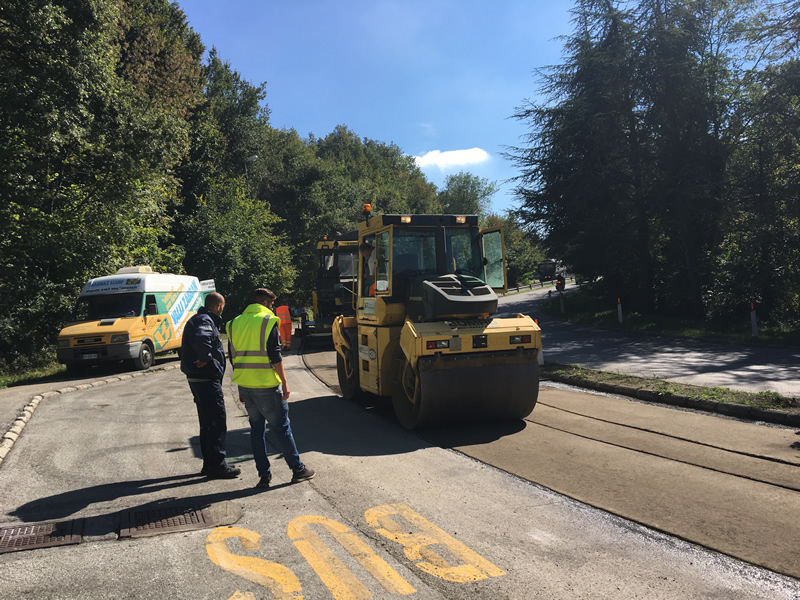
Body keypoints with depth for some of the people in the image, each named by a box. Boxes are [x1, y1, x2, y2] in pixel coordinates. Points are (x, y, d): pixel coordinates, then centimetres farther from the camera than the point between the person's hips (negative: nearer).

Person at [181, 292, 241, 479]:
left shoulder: (203, 320, 17)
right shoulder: (205, 320, -16)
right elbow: (201, 338, -37)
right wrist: (206, 358, -25)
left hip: (200, 379, 11)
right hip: (207, 379, -11)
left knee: (208, 423, 16)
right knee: (217, 423, -4)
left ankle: (210, 464, 25)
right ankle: (217, 466, 1)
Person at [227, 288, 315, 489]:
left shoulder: (235, 323, 10)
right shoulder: (268, 321, -9)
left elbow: (232, 357, 13)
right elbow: (275, 356, -14)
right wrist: (284, 382, -8)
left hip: (245, 386, 6)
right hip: (266, 386, -6)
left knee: (256, 429, 13)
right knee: (282, 427, 4)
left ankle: (264, 475, 15)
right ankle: (298, 470, 13)